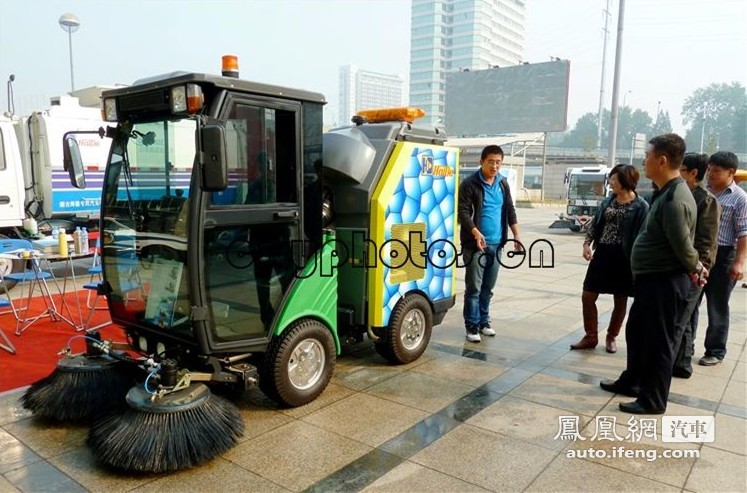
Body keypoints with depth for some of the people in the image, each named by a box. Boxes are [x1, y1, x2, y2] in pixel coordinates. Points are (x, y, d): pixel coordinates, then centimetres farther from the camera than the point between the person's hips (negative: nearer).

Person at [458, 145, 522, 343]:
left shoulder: (503, 184, 12)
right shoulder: (470, 184, -7)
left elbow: (510, 210, 15)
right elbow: (463, 211, -13)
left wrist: (516, 235, 6)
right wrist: (476, 233, -25)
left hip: (496, 244, 6)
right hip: (475, 244, -5)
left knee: (488, 288, 13)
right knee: (474, 288, -3)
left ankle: (483, 321, 26)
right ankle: (472, 326, 6)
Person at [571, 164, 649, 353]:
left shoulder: (640, 206, -9)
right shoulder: (607, 201, 7)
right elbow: (595, 223, 13)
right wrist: (587, 243, -2)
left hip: (623, 258, -5)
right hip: (602, 254, 5)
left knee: (620, 301, 9)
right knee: (587, 296, 4)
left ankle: (611, 337, 28)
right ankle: (591, 337, 17)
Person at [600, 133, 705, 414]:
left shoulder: (675, 200, -24)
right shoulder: (665, 193, 10)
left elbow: (684, 246, -22)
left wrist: (695, 270, -4)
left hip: (665, 282, -10)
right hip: (651, 279, 10)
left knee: (657, 341, 3)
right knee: (636, 332, 21)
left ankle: (653, 401, 17)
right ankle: (632, 381, 38)